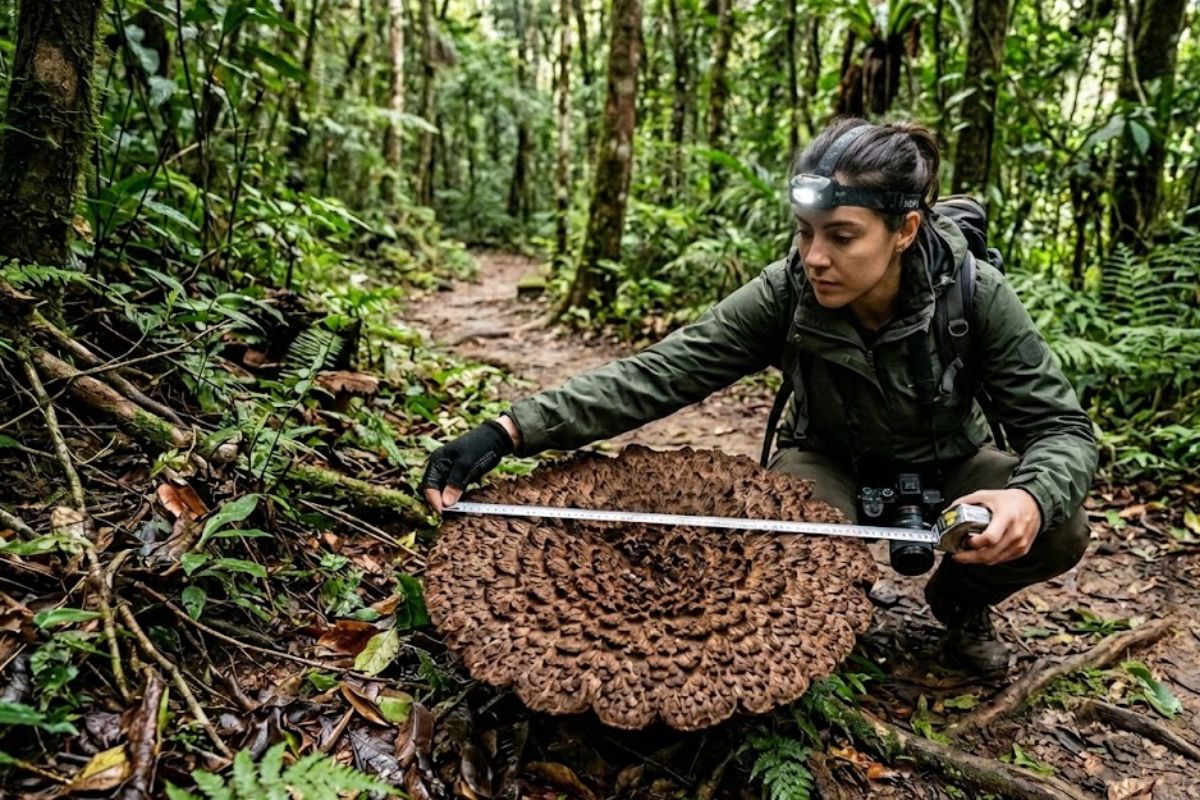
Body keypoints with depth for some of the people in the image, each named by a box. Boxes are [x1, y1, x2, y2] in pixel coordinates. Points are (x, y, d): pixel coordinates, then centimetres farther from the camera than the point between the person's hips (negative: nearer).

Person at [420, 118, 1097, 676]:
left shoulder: (974, 293, -27)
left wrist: (1030, 497, -48)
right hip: (831, 460, -1)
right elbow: (658, 374, -32)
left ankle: (960, 601, 10)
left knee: (1059, 532, -25)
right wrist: (511, 430, -42)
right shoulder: (786, 294, -27)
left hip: (948, 464, 1)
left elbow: (1061, 426, -23)